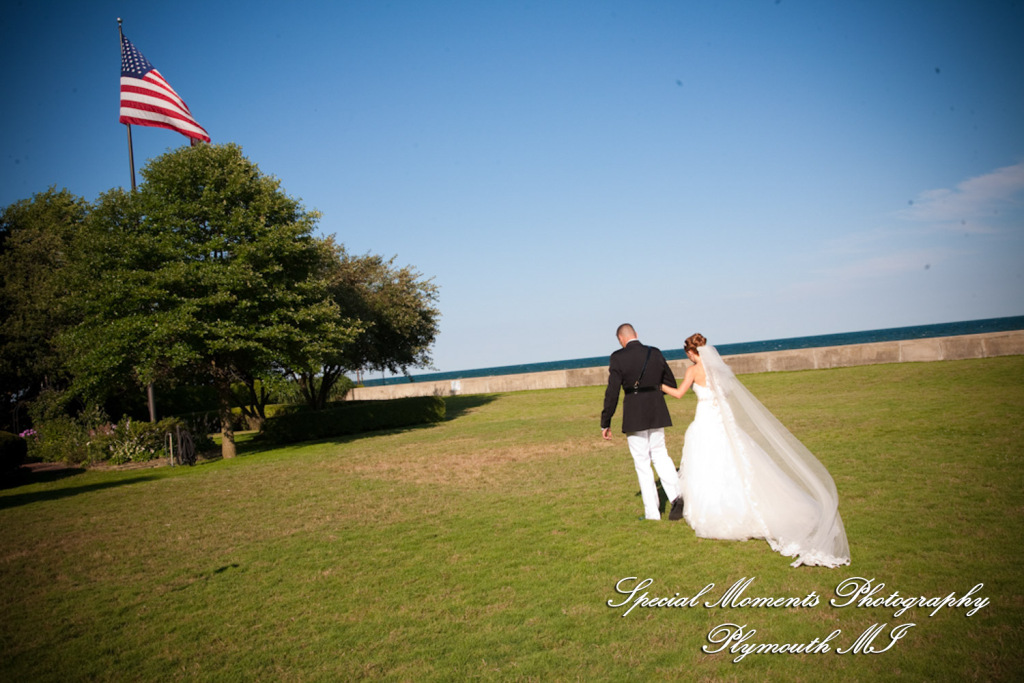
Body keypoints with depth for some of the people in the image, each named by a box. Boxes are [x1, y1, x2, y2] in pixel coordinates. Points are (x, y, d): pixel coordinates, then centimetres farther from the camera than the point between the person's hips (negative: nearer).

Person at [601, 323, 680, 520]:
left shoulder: (618, 357, -10)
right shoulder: (655, 353, 4)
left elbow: (612, 392, -12)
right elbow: (671, 384, 11)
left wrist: (605, 423, -5)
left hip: (634, 415, -4)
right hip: (656, 412, 4)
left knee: (642, 462, 6)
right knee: (660, 455, 18)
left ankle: (652, 512, 11)